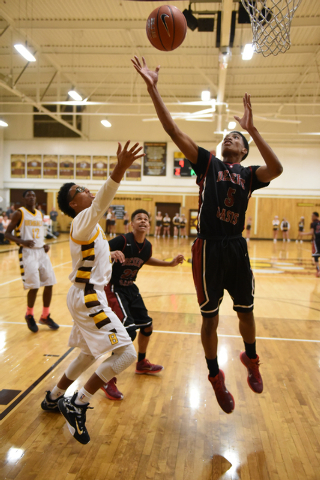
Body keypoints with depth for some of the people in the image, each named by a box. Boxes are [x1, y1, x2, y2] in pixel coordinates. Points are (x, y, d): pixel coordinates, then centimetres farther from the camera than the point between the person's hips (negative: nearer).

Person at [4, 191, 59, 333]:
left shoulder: (40, 214, 14)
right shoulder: (19, 213, -4)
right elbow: (7, 233, -6)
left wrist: (45, 245, 5)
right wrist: (23, 241, -23)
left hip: (41, 252, 6)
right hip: (27, 253, -6)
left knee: (49, 284, 3)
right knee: (34, 286, -9)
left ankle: (45, 317, 19)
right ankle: (29, 315, 18)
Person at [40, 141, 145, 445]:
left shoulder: (87, 222, 11)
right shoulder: (83, 221, -19)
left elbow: (103, 200, 30)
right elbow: (100, 203, -39)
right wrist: (119, 170, -51)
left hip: (86, 296, 11)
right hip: (88, 298, -11)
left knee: (90, 354, 25)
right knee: (126, 353, -12)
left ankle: (54, 398, 41)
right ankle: (77, 405, -3)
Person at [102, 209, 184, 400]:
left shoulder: (147, 246, -3)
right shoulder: (123, 240, -23)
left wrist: (171, 263, 13)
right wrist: (112, 253, -47)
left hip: (131, 288, 8)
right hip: (114, 289, -8)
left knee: (147, 325, 16)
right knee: (129, 331, -20)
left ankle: (142, 364, 43)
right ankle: (109, 380, -5)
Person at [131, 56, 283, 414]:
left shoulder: (249, 175, 7)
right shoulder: (208, 162, 5)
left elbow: (276, 169, -17)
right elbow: (173, 130, -5)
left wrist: (252, 129, -22)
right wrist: (152, 87, -12)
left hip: (237, 248, 2)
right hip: (209, 249, -1)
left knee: (246, 311, 16)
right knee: (210, 318, 7)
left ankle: (251, 359, 45)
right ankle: (216, 376, 28)